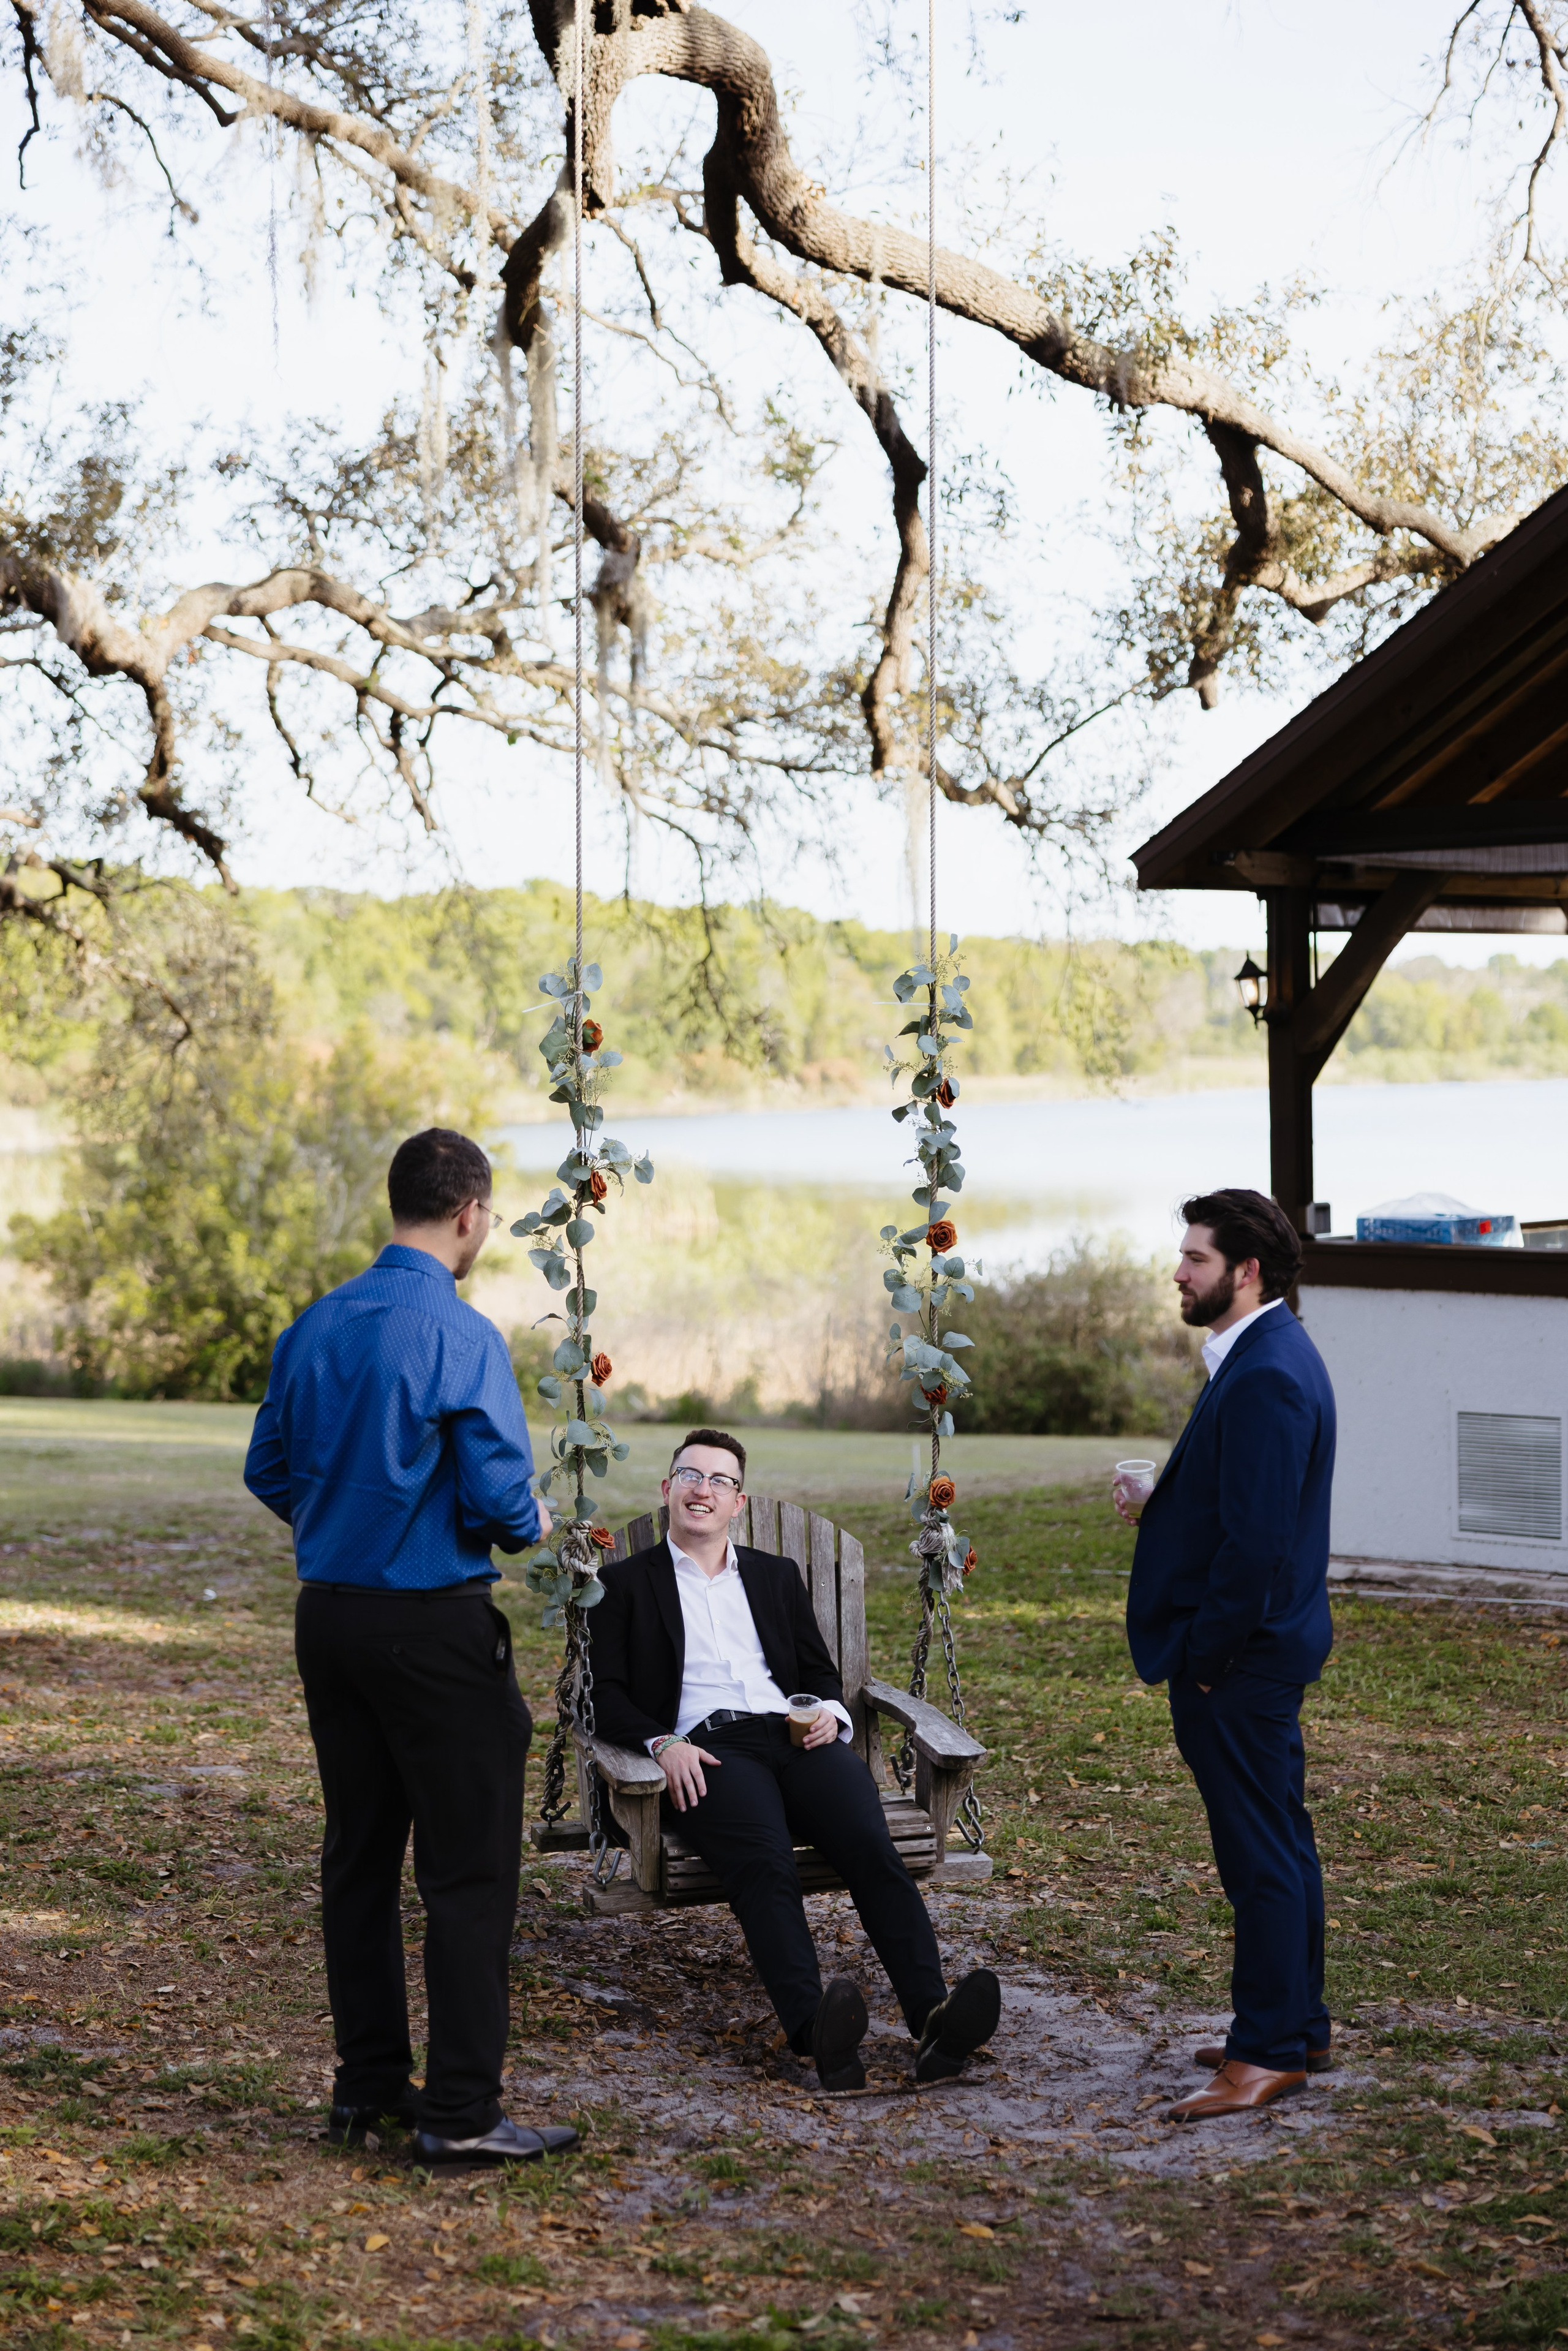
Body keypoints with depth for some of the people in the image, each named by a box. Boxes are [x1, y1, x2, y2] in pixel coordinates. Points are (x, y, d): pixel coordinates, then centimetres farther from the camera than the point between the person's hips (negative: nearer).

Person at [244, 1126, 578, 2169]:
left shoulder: (314, 1327, 5)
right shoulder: (463, 1337, -16)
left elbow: (269, 1470, 12)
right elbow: (498, 1497, -19)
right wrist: (531, 1526, 3)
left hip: (329, 1612, 7)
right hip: (435, 1625, -7)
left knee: (359, 1854, 15)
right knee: (471, 1868, 0)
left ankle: (368, 2082, 24)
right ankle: (461, 2111, 1)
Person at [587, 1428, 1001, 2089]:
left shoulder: (777, 1576, 29)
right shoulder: (628, 1584, 19)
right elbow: (607, 1695, 9)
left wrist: (829, 1713, 2)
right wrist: (662, 1744, -11)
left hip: (795, 1737, 3)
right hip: (707, 1751, -3)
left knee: (870, 1847, -30)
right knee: (764, 1861, -37)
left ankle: (933, 2017, -46)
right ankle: (814, 2031, -57)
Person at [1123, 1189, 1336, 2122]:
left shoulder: (1265, 1378, -21)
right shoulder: (1270, 1356, 13)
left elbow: (1258, 1537, -25)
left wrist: (1208, 1655, -18)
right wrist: (1160, 1501, 7)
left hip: (1240, 1658, -11)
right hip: (1264, 1644, 11)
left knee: (1261, 1851, -3)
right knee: (1280, 1842, 17)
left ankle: (1269, 2050, 4)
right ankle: (1299, 2028, 27)